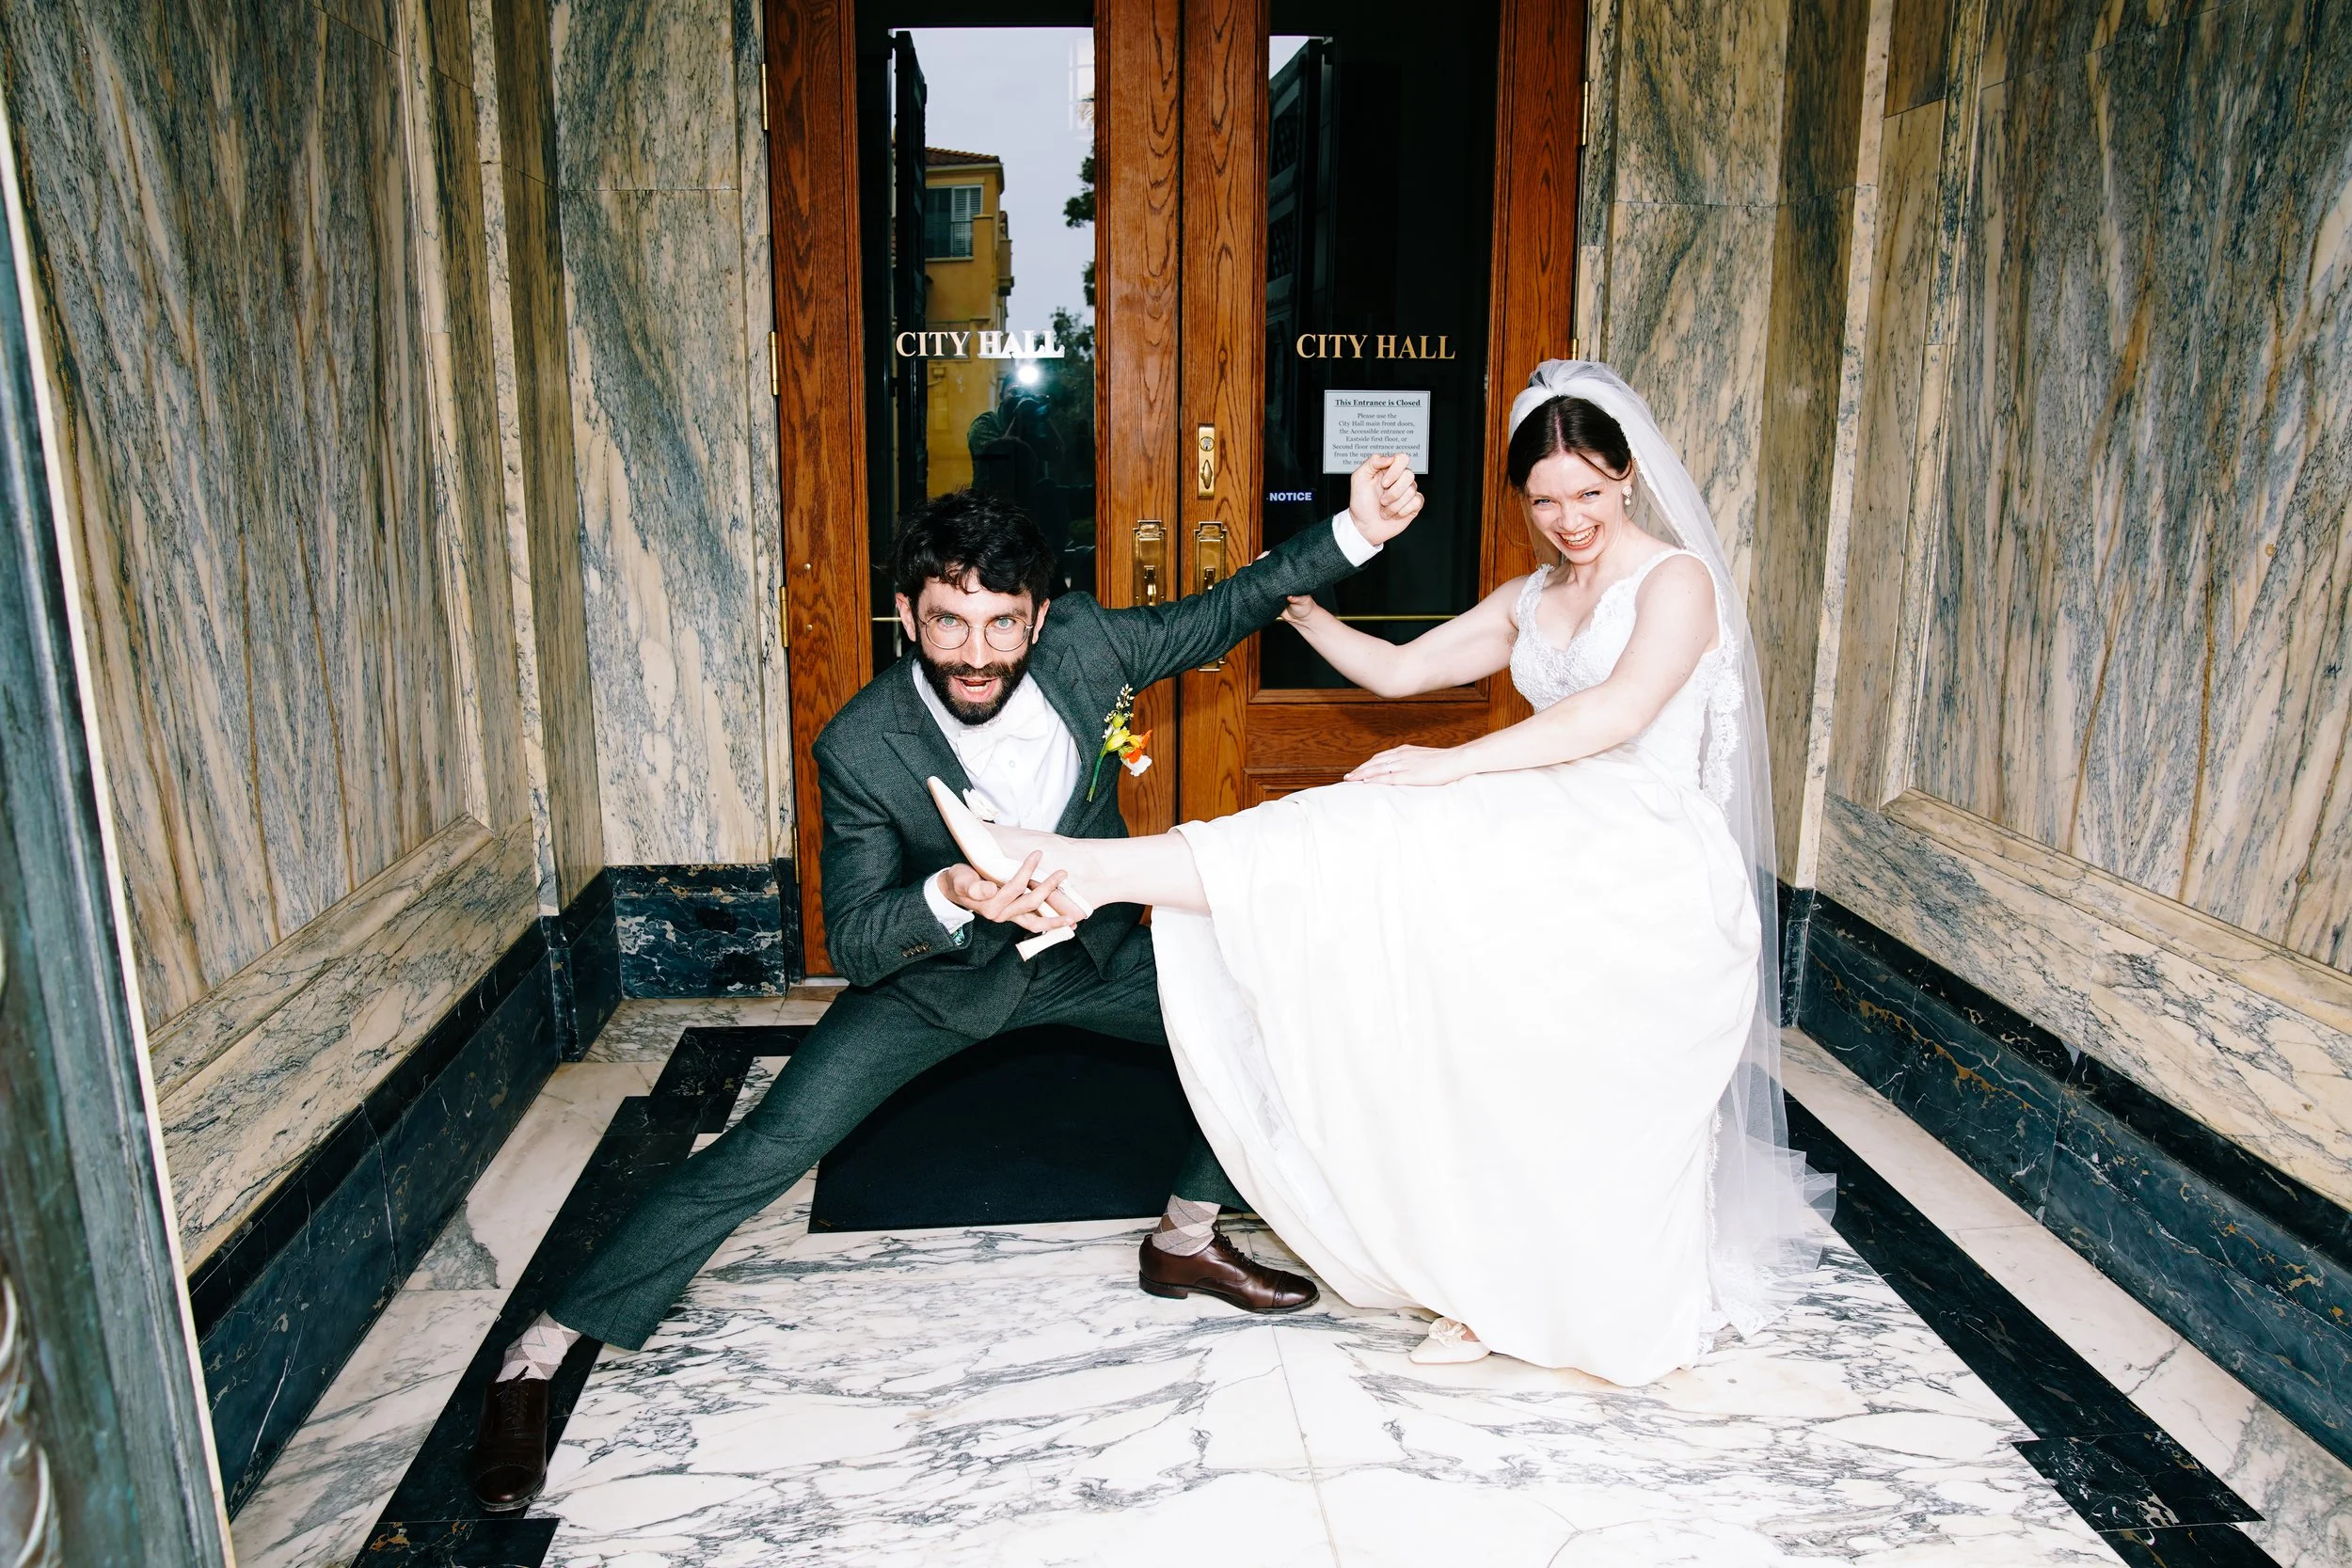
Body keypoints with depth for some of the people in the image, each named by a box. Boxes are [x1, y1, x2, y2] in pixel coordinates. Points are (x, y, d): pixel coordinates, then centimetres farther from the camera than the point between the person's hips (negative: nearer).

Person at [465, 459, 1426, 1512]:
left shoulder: (1082, 645, -19)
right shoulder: (862, 748, -26)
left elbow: (1218, 614, -3)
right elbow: (850, 943, -23)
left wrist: (1353, 534, -11)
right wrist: (950, 897, -45)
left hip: (1090, 948, 4)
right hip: (941, 968, -4)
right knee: (777, 1141, -17)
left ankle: (1184, 1243, 18)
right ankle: (538, 1355, -2)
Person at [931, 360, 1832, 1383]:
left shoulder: (1677, 580, -2)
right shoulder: (1529, 601, 21)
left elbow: (1621, 710, -21)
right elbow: (1398, 670, 22)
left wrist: (1456, 764, -28)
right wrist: (1294, 604, 15)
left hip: (1644, 862, -8)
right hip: (1556, 860, 8)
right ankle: (1503, 1294, 8)